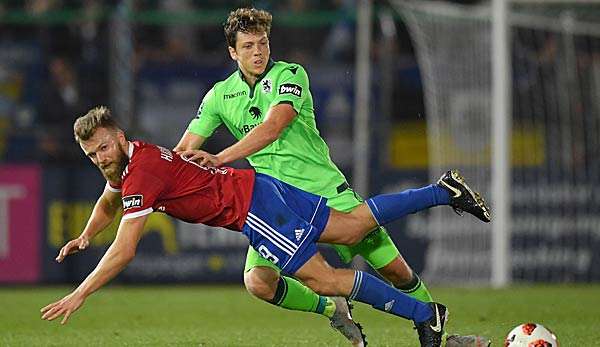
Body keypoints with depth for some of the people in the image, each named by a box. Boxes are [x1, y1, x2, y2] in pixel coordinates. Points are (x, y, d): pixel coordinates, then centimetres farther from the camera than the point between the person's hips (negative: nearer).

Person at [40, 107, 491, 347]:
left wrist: (78, 296, -24)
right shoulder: (125, 162, 6)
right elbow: (108, 203, 32)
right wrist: (85, 237, 17)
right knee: (352, 227, 16)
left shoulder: (141, 175, -22)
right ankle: (442, 191, 23)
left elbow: (123, 252, -27)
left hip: (251, 206, -9)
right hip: (258, 188, 9)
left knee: (323, 279, -8)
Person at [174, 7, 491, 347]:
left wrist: (219, 159, -32)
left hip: (327, 190, -2)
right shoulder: (220, 96, 6)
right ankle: (331, 309, 4)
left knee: (395, 269, -4)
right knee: (258, 281, -22)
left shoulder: (289, 74, -7)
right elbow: (183, 151, 6)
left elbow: (273, 127, -23)